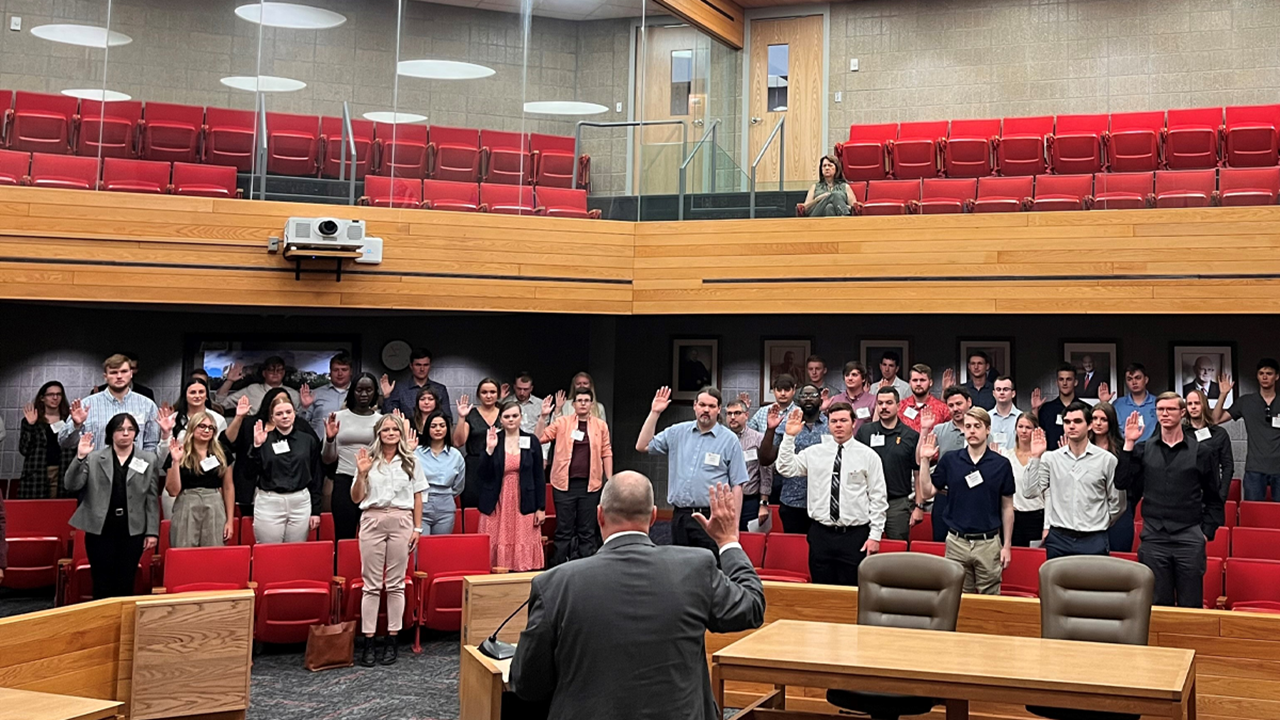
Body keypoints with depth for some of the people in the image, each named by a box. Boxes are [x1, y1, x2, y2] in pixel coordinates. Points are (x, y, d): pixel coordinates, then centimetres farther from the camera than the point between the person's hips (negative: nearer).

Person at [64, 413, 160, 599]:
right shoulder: (93, 458, 5)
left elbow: (152, 499, 5)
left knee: (125, 584, 5)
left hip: (132, 530, 1)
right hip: (100, 529, 0)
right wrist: (80, 458, -15)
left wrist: (152, 531, 0)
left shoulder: (149, 460, 7)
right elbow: (71, 486, -3)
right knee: (102, 584, 1)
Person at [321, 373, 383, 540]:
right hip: (344, 483, 0)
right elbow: (327, 459, 7)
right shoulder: (338, 417, 6)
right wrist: (330, 439, -10)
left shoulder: (381, 420, 7)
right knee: (344, 538, -2)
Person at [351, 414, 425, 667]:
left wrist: (417, 528, 3)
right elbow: (356, 498, 6)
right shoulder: (368, 460, 6)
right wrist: (361, 474, -9)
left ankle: (391, 641, 8)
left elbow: (417, 496, 9)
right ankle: (368, 642, 3)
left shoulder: (411, 462, 8)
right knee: (372, 585, 0)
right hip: (372, 521, 0)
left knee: (395, 584, 2)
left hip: (401, 522, 0)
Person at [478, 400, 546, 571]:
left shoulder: (531, 441, 5)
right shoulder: (491, 440, 3)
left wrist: (541, 508, 1)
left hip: (523, 505, 0)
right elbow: (482, 475, -3)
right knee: (496, 549, -2)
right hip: (497, 505, 0)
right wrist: (489, 450, -15)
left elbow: (539, 476, 6)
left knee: (524, 549, -2)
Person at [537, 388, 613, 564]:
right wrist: (543, 416, -10)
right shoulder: (562, 423, 3)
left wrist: (610, 481, 4)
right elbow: (538, 439, 0)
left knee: (587, 531, 7)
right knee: (564, 529, 3)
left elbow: (606, 453, 8)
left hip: (590, 484, 1)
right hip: (565, 483, -1)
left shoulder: (600, 426, 6)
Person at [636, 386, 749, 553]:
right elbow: (642, 446, 8)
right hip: (679, 516, 4)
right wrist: (654, 413, 1)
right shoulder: (677, 432, 10)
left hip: (711, 519, -4)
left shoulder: (729, 440, 0)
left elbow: (737, 485, -1)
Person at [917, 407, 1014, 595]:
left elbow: (1007, 507, 5)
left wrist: (1007, 545, 2)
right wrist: (925, 460, -7)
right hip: (957, 542, 1)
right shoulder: (949, 460, 3)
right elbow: (927, 491, 3)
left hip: (988, 542, -1)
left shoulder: (1001, 464, 0)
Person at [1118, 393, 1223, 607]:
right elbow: (1123, 483, -4)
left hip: (1189, 539, -1)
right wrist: (1129, 444, -6)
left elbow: (1213, 499, 9)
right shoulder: (1143, 450, 8)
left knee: (1191, 606, 3)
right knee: (1157, 605, 7)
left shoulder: (1199, 452, 3)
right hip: (1153, 539, 1)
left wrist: (1207, 531, 0)